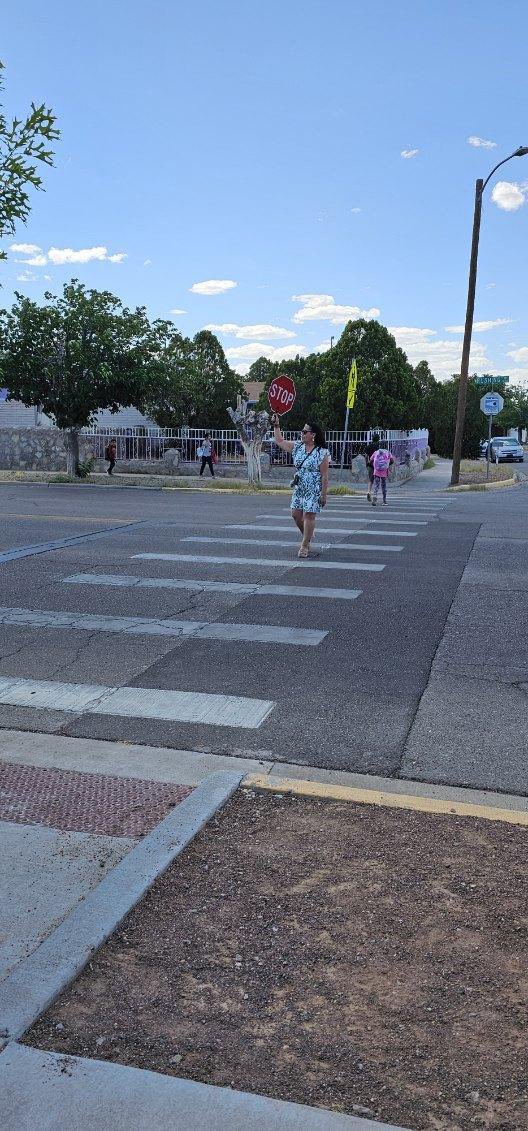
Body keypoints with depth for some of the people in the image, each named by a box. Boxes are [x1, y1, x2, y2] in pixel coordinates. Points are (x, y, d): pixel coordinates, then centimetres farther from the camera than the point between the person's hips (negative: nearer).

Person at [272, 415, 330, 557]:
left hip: (314, 489, -7)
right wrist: (276, 425, 9)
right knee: (296, 514, 6)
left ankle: (304, 546, 4)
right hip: (299, 488, 7)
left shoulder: (322, 453, -12)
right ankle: (308, 535, 32)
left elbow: (324, 476, -12)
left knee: (308, 515, -6)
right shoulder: (297, 446, 6)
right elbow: (280, 441, 17)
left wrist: (324, 494, -14)